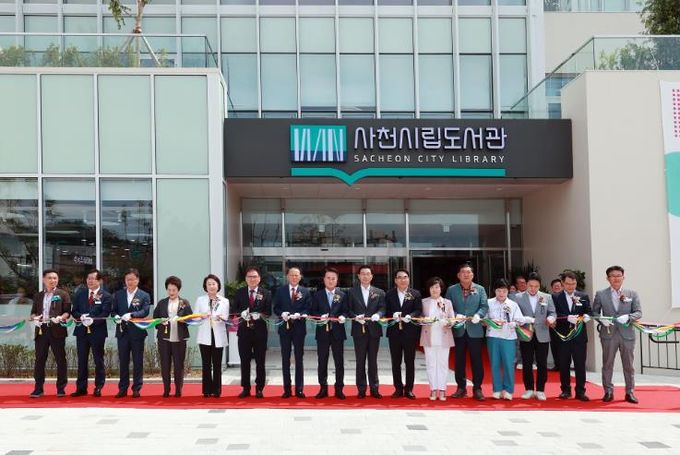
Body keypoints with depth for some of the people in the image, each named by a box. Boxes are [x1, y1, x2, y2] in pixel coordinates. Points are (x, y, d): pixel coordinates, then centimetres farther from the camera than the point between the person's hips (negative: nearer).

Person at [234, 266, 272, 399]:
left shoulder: (266, 293, 2)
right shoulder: (240, 293, 6)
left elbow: (268, 312, 0)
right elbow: (235, 309, 6)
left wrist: (259, 315, -19)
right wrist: (241, 313, -14)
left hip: (259, 331, -1)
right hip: (244, 330, 1)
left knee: (260, 361, 5)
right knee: (244, 361, 6)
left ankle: (259, 389, 14)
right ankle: (246, 388, 15)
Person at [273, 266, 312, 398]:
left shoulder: (306, 292, 4)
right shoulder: (280, 291, 6)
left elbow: (308, 309, -1)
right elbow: (276, 308, 4)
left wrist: (299, 315, -19)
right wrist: (282, 314, -16)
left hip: (299, 328, -1)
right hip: (285, 327, 1)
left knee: (299, 359, 4)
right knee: (285, 359, 5)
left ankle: (299, 389, 9)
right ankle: (287, 389, 12)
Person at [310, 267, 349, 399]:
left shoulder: (342, 295, 7)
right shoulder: (317, 295, 6)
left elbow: (345, 311, 4)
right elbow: (313, 312, 3)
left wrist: (342, 317, -18)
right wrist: (320, 317, -16)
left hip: (338, 332, 0)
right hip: (322, 332, 0)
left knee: (339, 361, 3)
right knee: (322, 361, 5)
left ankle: (339, 389, 11)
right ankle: (323, 388, 13)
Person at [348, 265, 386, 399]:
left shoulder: (379, 292, 8)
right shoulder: (352, 292, 5)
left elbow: (382, 308, 0)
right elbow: (349, 309, 1)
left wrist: (377, 315, -20)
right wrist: (356, 317, -16)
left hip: (374, 330, 1)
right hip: (359, 330, -1)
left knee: (373, 361, 7)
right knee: (360, 361, 4)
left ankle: (374, 389, 13)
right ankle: (361, 389, 10)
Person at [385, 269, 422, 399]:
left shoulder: (415, 294, 2)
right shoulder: (389, 294, 6)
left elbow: (419, 310, -7)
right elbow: (386, 311, 0)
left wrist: (410, 316, -25)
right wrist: (393, 315, -20)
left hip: (410, 332, -1)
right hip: (394, 332, 1)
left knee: (410, 361, 4)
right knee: (396, 362, 7)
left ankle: (409, 389, 13)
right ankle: (398, 388, 17)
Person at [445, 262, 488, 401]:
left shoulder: (480, 289, 7)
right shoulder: (451, 290, 6)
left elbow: (484, 306, -2)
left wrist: (478, 315, -21)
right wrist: (456, 315, -17)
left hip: (475, 330, -1)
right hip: (458, 330, 1)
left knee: (476, 360, 2)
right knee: (459, 360, 7)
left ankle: (477, 388, 9)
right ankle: (461, 387, 17)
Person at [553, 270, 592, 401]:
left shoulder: (583, 296, 8)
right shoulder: (556, 297, 3)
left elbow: (589, 312, 3)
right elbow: (555, 315, -6)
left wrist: (585, 317, -19)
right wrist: (568, 318, -21)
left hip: (579, 336, 1)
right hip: (563, 335, 0)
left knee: (580, 364, 1)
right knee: (564, 365, 6)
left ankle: (580, 391, 8)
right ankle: (565, 390, 16)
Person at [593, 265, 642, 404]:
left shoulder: (632, 294, 5)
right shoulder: (600, 294, 5)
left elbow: (638, 312, 2)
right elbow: (594, 312, 7)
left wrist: (628, 317, -18)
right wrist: (602, 319, -13)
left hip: (627, 334, 0)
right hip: (608, 334, 0)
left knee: (629, 365, 6)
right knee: (607, 365, 5)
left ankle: (630, 393, 16)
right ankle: (608, 392, 14)